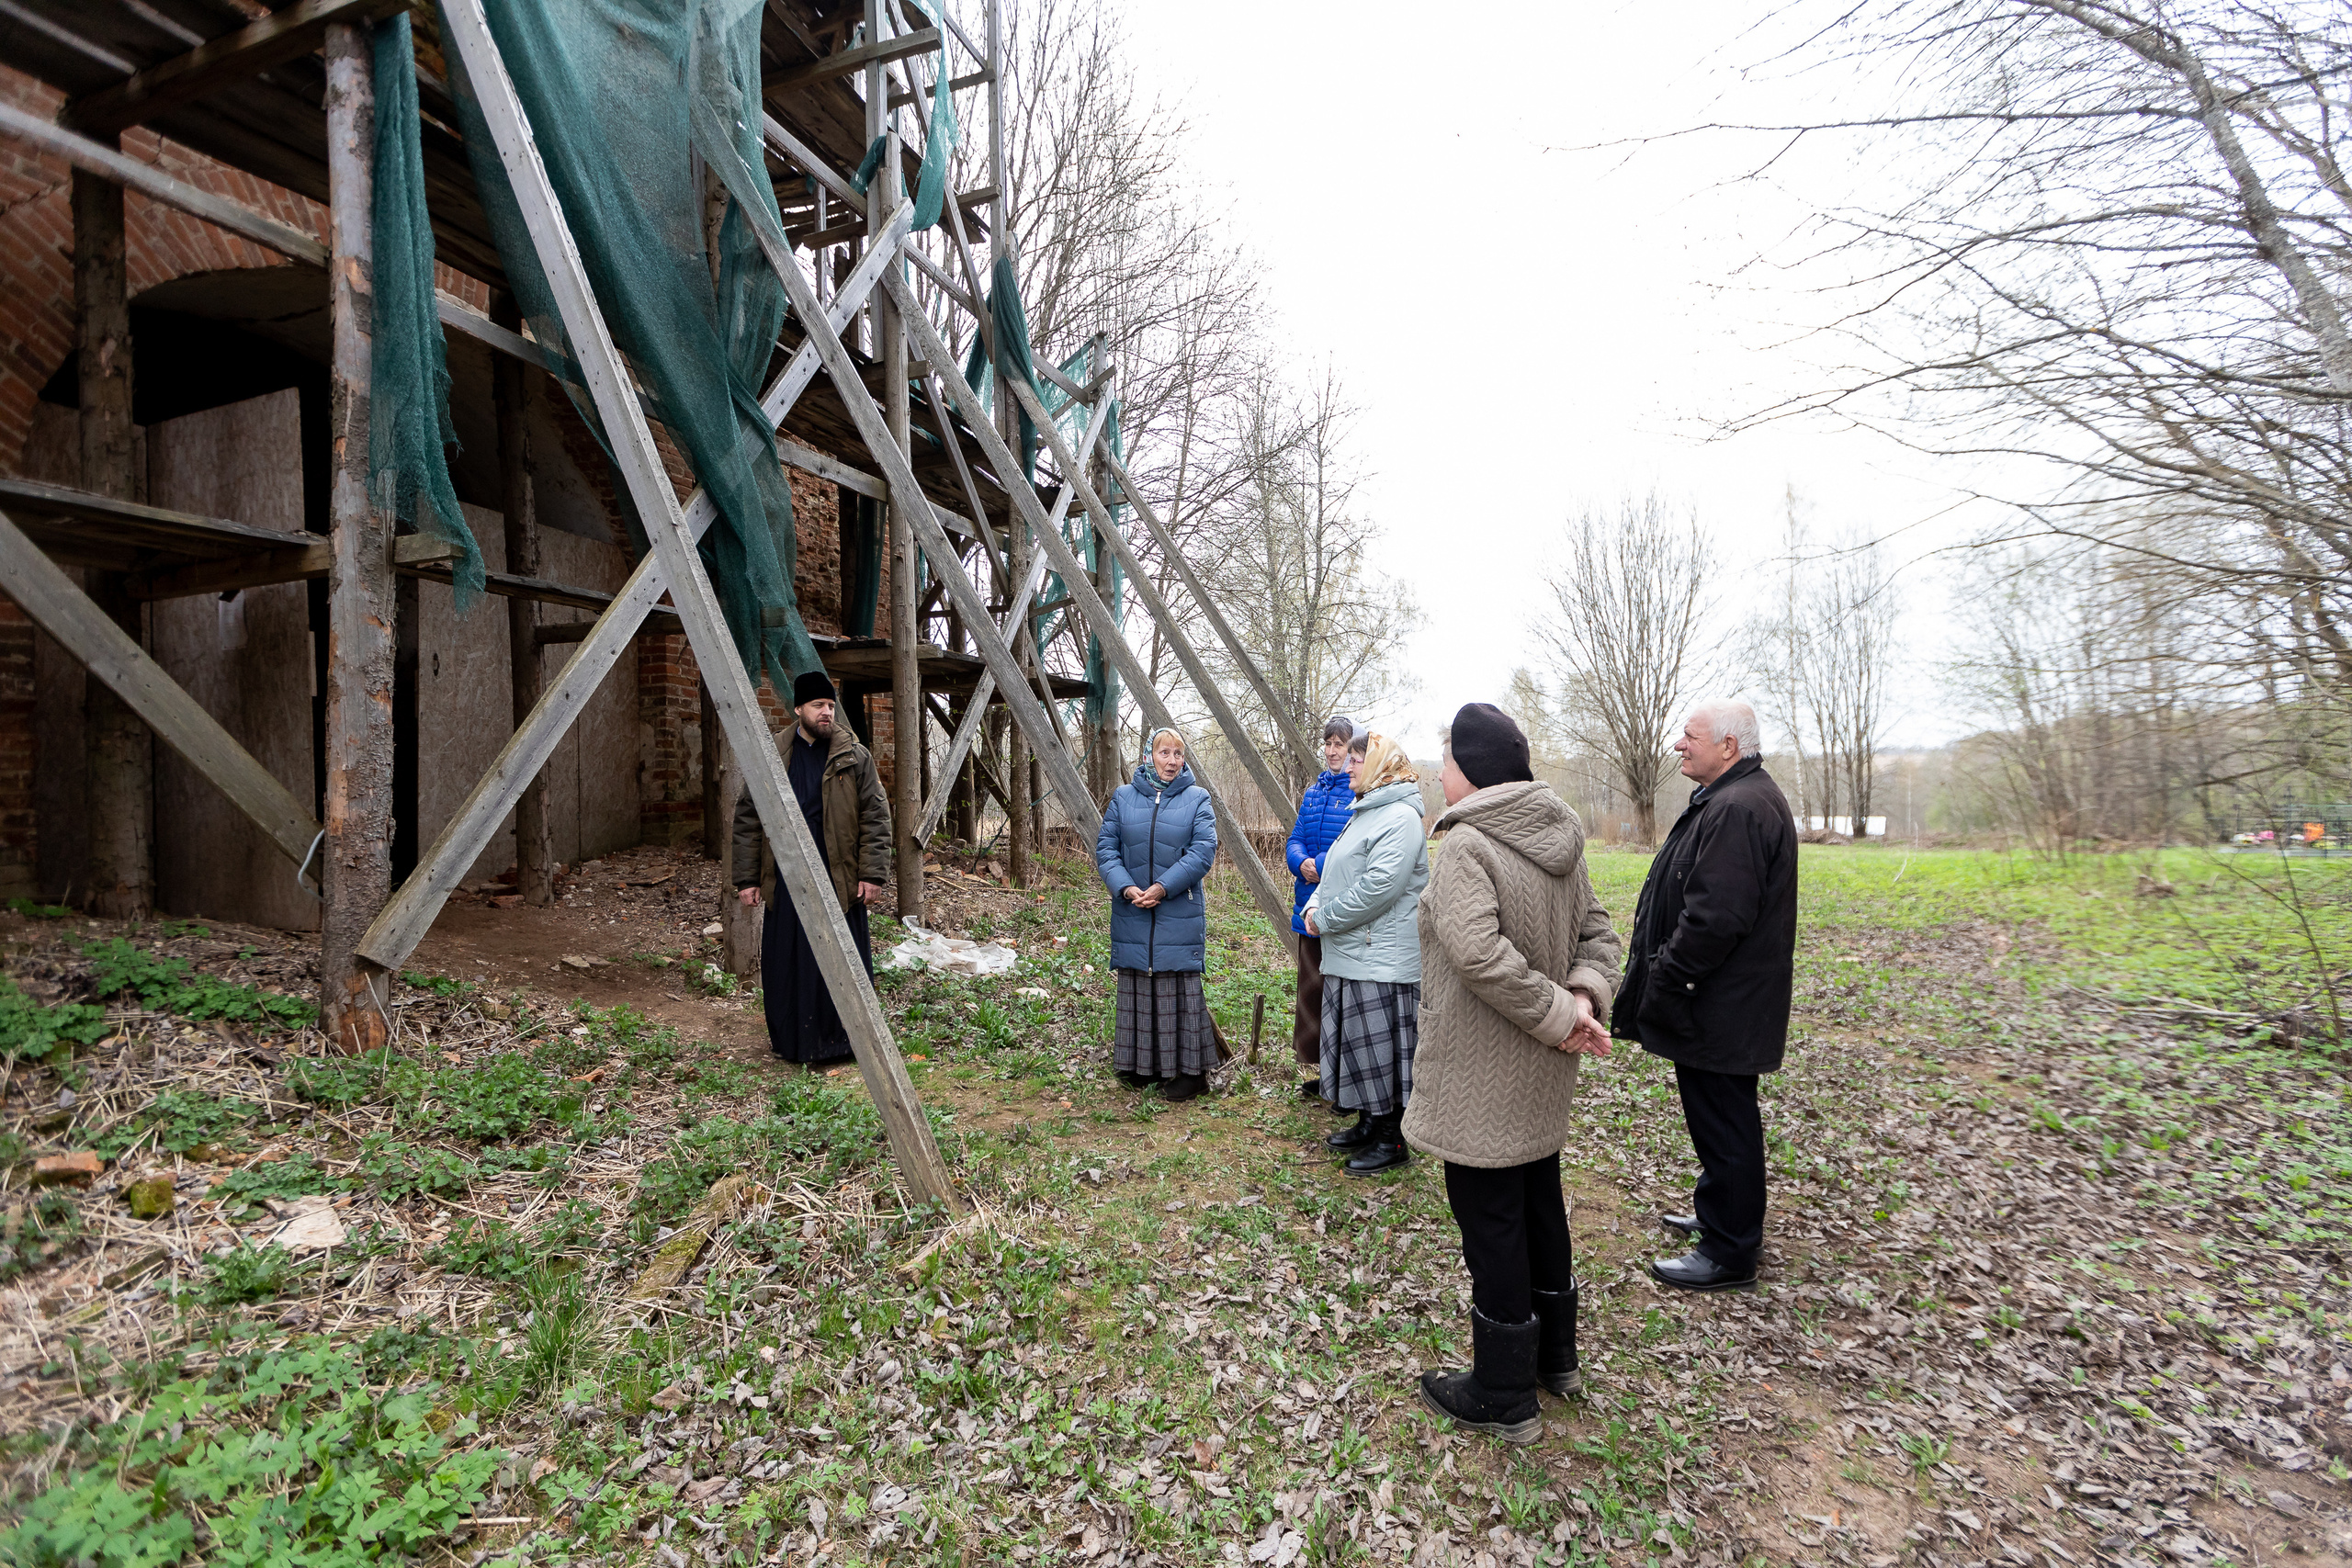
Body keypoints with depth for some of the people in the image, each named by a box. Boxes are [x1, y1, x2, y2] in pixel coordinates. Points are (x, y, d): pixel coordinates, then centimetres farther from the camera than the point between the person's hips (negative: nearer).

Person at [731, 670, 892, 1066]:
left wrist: (872, 873, -7)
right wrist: (747, 878, 3)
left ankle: (842, 1039, 18)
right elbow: (747, 821, 7)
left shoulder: (855, 758, 1)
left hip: (840, 882, -1)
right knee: (787, 962, 7)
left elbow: (876, 819, 0)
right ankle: (790, 1041, 24)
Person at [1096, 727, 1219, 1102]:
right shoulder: (1124, 798, 9)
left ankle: (1191, 1069, 9)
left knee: (1181, 988, 0)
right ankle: (1141, 1064, 22)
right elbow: (1106, 848, 3)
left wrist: (1163, 887, -16)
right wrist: (1125, 887, -13)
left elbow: (1203, 851, -8)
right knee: (1137, 988, 9)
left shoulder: (1197, 799, 3)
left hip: (1180, 914, -2)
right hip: (1131, 913, 3)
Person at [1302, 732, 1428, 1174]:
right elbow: (1336, 873, 23)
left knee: (1380, 1048, -1)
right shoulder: (1363, 814, 18)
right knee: (1355, 1043, 17)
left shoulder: (1400, 818, -15)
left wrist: (1326, 919, -16)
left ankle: (1393, 1139, 11)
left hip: (1381, 959, -10)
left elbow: (1380, 885, -25)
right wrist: (1314, 906, 3)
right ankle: (1369, 1124, 30)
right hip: (1347, 955, 10)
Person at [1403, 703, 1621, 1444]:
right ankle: (1555, 1357, 40)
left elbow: (1478, 951, -35)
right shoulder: (1558, 840, 5)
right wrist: (1584, 997, -8)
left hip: (1481, 1079, -8)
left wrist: (1558, 1013, -24)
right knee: (1540, 1205, 22)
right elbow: (1595, 929, 7)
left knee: (1491, 1223, 5)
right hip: (1541, 1078, 9)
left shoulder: (1467, 846, -22)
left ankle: (1503, 1397, 21)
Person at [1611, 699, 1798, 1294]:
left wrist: (1664, 981, -20)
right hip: (1726, 999, 11)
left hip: (1719, 1008, -11)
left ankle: (1729, 1254, 15)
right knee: (1723, 1117, 23)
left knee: (1722, 1124, 2)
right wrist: (1665, 977, 18)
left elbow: (1715, 917, -29)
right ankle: (1722, 1217, 39)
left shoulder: (1738, 810, -24)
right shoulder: (1740, 799, 13)